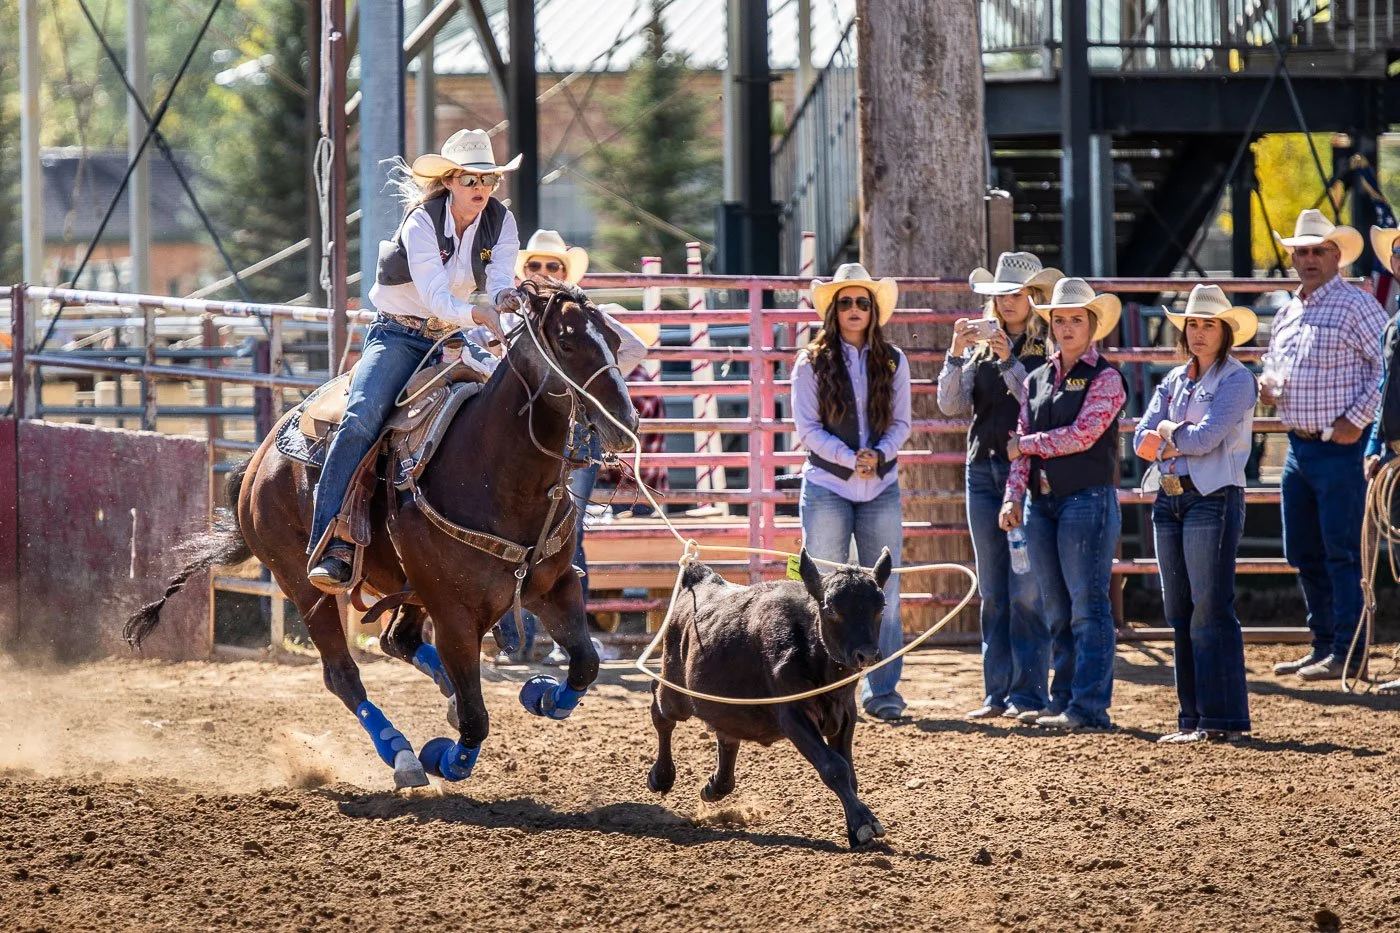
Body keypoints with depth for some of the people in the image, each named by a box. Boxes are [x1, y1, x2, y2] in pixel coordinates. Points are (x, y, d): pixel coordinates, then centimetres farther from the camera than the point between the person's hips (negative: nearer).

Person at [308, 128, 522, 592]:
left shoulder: (500, 221, -1)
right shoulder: (422, 223, -17)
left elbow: (501, 280, -14)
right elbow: (435, 299, -27)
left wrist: (508, 300, -38)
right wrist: (480, 314, -46)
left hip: (453, 337, 5)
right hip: (398, 335, -5)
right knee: (361, 418, -28)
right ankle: (331, 545, -34)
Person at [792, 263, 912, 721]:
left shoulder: (892, 362, 7)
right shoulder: (812, 363, 0)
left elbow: (901, 423, 6)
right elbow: (807, 429, -5)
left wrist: (879, 454, -13)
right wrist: (850, 458, -17)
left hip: (881, 488, 2)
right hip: (827, 486, -2)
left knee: (883, 591, 2)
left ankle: (882, 691, 8)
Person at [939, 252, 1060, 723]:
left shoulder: (1050, 348, -3)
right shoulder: (980, 345, 12)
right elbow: (952, 405, 4)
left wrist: (1010, 363, -20)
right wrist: (955, 353, -8)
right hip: (983, 469, 6)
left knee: (1026, 591, -8)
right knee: (993, 592, 8)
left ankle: (1028, 694, -5)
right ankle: (997, 693, 11)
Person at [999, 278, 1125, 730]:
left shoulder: (1105, 378, -3)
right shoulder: (1037, 380, 15)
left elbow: (1082, 435, -14)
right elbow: (1022, 442, 12)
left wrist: (1026, 445, -4)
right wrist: (1013, 497, 0)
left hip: (1088, 500, -6)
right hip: (1042, 503, 6)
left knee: (1087, 606, -7)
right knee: (1057, 611, 9)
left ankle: (1089, 706, -8)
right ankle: (1063, 701, 14)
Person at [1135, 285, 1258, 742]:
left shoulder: (1237, 380, -5)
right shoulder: (1175, 380, 16)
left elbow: (1206, 438, -16)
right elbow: (1142, 440, 8)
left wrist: (1168, 433, 0)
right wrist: (1180, 443, -9)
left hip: (1213, 499, -7)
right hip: (1169, 499, 7)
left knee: (1211, 612, -9)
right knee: (1179, 614, 8)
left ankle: (1222, 718, -7)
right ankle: (1193, 717, 12)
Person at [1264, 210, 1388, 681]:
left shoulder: (1355, 306, -7)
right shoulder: (1287, 315, 16)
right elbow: (1274, 368, 28)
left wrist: (1356, 419, -16)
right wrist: (1266, 387, 5)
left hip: (1340, 447, -8)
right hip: (1299, 446, 8)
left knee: (1343, 552, -7)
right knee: (1303, 553, 12)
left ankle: (1346, 653, -5)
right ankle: (1323, 644, 21)